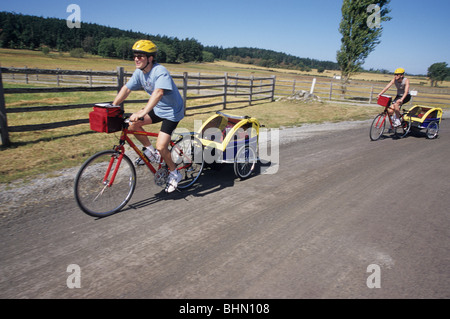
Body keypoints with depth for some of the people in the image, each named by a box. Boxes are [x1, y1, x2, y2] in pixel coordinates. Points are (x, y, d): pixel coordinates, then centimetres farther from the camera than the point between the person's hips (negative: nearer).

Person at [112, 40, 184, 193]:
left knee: (161, 146, -16)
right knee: (132, 123, -11)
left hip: (172, 111, -8)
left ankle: (174, 174, 9)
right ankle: (150, 151, 9)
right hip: (157, 109, 8)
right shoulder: (139, 72, -2)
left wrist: (142, 113, -53)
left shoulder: (160, 72, -26)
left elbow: (158, 93, -41)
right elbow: (126, 89, 2)